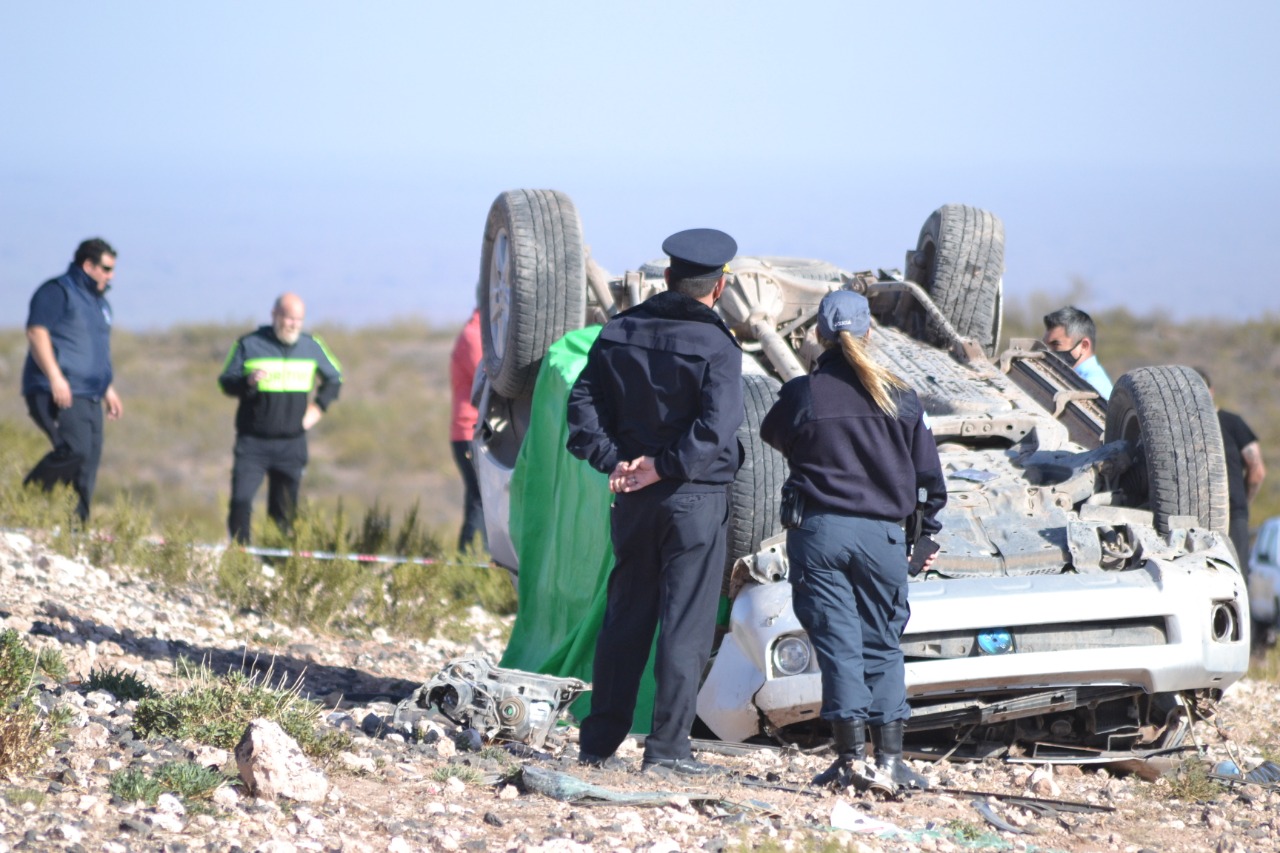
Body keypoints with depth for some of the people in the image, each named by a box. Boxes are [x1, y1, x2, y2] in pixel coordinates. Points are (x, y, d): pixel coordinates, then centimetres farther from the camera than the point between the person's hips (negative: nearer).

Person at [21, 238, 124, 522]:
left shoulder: (100, 302, 25)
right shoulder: (57, 292, -3)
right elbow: (36, 331, -14)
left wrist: (109, 390, 29)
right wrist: (55, 377, -23)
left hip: (89, 397, 9)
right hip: (58, 393, -9)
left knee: (88, 463, 1)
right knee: (75, 449, -24)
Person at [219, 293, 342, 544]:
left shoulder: (312, 346, 8)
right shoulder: (249, 345, -2)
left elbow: (334, 379, 23)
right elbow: (226, 382, -2)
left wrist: (319, 406, 7)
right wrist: (248, 382, -23)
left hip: (292, 445, 3)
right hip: (253, 441, -3)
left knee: (285, 509, 6)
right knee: (241, 500, -16)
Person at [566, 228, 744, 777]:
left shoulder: (619, 333, 6)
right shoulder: (716, 347, -11)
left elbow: (584, 403, 1)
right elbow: (715, 428, -22)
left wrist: (615, 461, -6)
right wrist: (663, 468, -16)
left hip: (634, 499, 5)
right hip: (696, 497, -5)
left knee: (624, 619, 13)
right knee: (686, 623, 0)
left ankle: (599, 742, 15)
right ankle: (667, 747, -2)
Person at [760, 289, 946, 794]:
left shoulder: (801, 395, -4)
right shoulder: (899, 399, 1)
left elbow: (773, 435, 17)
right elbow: (929, 476, 8)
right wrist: (928, 536, 21)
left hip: (817, 530, -1)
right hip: (881, 535, 1)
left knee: (837, 643, 0)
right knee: (882, 644, 10)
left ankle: (852, 757, -5)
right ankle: (889, 758, 4)